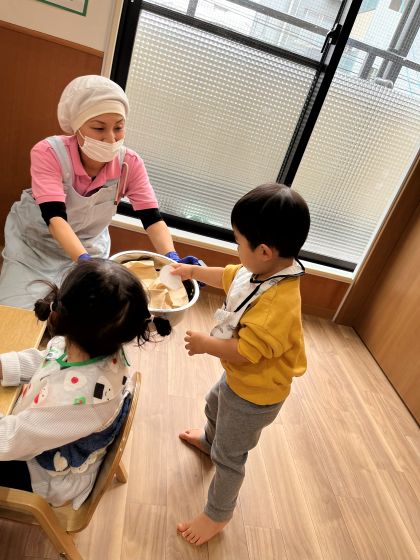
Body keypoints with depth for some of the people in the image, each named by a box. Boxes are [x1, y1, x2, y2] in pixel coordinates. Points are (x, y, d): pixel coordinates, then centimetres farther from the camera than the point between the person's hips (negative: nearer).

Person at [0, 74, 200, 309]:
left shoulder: (130, 163, -18)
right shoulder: (48, 153, -26)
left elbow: (152, 219, -23)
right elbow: (55, 218, -37)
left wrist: (172, 259, -42)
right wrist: (85, 262, -54)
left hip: (88, 247, 2)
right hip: (33, 245, -2)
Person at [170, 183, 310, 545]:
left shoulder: (279, 304, -41)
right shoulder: (262, 270, -14)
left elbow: (244, 351, -34)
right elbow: (226, 277, 6)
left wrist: (205, 344, -20)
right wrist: (192, 271, 12)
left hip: (255, 395, -9)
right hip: (239, 379, 9)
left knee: (229, 457, 13)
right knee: (214, 405, 37)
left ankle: (218, 515, 40)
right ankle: (209, 441, 70)